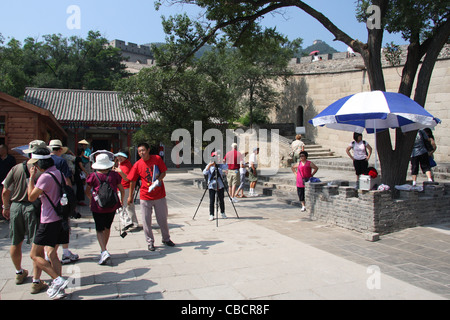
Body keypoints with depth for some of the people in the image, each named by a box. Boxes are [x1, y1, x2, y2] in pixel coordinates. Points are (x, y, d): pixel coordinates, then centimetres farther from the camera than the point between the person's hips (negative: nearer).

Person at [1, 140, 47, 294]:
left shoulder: (16, 168, -2)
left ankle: (19, 273, 42)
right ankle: (36, 281, 5)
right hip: (34, 208, -4)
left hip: (16, 207, 5)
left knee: (16, 243, 21)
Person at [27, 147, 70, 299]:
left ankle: (58, 280, -5)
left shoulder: (45, 177, -18)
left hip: (49, 221, -8)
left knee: (35, 254, 4)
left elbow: (31, 197, -10)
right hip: (60, 218, 8)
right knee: (52, 254, 16)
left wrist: (31, 177, -4)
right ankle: (58, 288, 17)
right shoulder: (59, 173, 8)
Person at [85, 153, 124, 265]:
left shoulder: (93, 176, -7)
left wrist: (92, 200, 24)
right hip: (112, 205, 3)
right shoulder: (114, 175, -4)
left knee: (99, 230, 3)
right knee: (107, 227, 19)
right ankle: (104, 249, 32)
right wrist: (121, 200, 20)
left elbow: (87, 192, 4)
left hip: (98, 207, -2)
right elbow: (122, 190, 2)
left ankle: (104, 252, -13)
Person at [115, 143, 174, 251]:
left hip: (160, 195, 0)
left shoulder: (157, 158, -5)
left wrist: (158, 180, -19)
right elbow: (132, 181, 3)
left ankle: (166, 239, 30)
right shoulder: (137, 165, -5)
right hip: (145, 197, 0)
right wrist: (130, 196, 6)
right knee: (146, 221, 4)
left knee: (163, 219, 11)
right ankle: (150, 242, 21)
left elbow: (163, 172, 1)